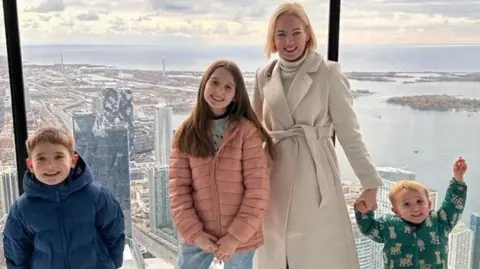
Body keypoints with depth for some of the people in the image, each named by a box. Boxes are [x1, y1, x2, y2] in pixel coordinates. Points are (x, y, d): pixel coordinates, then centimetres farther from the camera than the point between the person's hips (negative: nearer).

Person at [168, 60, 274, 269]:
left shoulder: (247, 131, -8)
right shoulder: (186, 133, 0)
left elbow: (258, 189, -10)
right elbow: (178, 187, -2)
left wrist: (236, 235, -13)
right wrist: (194, 232, -10)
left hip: (240, 236, -2)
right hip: (198, 235, 3)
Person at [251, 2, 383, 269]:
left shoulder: (328, 72, -6)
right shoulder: (264, 76, 6)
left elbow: (349, 131, -5)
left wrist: (370, 183, -7)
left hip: (315, 177, -4)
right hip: (276, 179, 4)